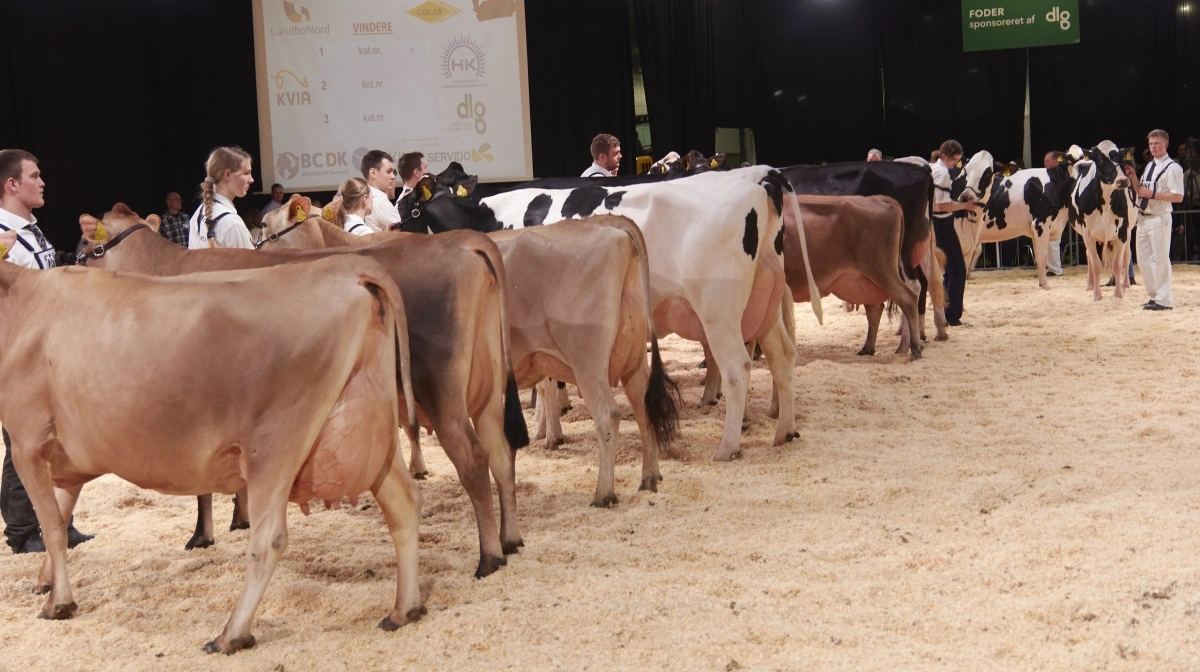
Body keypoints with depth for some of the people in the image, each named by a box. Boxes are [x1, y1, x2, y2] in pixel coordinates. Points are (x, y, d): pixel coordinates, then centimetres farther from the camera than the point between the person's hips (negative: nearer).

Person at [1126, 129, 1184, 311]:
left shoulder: (1172, 168, -11)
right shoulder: (1149, 166, 15)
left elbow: (1178, 197, -17)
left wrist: (1153, 194, -21)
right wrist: (1133, 178, 7)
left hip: (1159, 219, -9)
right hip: (1143, 218, 9)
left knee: (1161, 259, -2)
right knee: (1143, 260, 13)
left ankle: (1164, 300, 7)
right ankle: (1154, 295, 25)